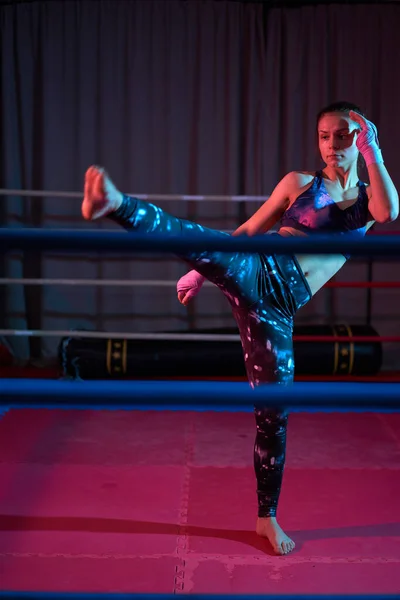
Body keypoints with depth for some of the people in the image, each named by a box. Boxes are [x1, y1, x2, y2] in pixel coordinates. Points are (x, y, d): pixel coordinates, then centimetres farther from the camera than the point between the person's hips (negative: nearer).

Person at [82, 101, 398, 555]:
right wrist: (201, 271, 13)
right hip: (255, 273, -1)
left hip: (277, 308, 2)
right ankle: (114, 204, -59)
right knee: (205, 240, -36)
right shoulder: (300, 182, 11)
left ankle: (267, 518, 21)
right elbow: (247, 231, 15)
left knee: (274, 414, 6)